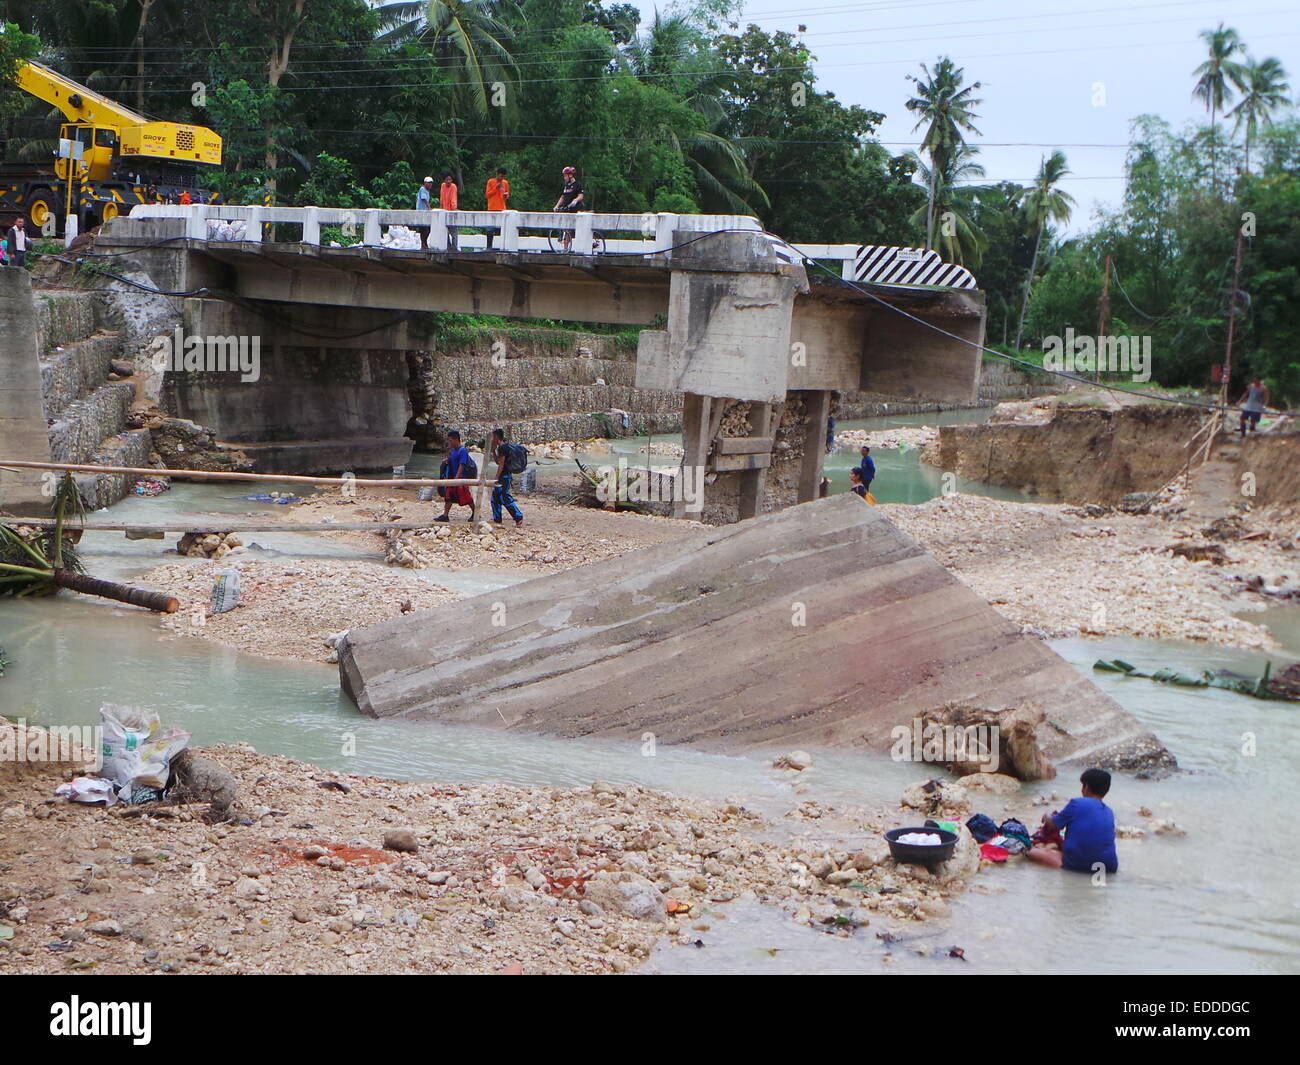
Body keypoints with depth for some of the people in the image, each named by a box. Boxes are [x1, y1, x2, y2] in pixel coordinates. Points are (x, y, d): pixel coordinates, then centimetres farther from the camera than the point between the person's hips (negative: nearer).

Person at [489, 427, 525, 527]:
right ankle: (497, 520, 19)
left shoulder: (502, 448, -15)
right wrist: (493, 451, 16)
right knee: (495, 498, 15)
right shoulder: (504, 447, 16)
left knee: (505, 498, -10)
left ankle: (519, 517, -11)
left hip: (504, 477, -10)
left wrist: (497, 478, -20)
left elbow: (501, 464, -20)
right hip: (504, 477, 10)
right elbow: (498, 462, 24)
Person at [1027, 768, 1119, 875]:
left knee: (1033, 853, 7)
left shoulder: (1076, 803, -2)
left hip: (1076, 865, -5)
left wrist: (1047, 817, 34)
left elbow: (1052, 825, 10)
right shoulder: (1109, 813, 12)